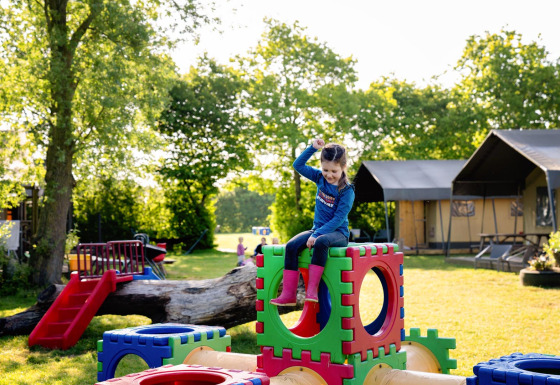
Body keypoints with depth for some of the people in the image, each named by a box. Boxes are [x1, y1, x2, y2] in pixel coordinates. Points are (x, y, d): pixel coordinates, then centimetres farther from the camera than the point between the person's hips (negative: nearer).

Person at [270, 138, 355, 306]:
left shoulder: (347, 190, -12)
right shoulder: (321, 178, 6)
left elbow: (339, 218, -18)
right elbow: (298, 165, 12)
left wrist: (317, 235, -25)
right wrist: (313, 148, 0)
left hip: (338, 232, -6)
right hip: (318, 229, 6)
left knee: (320, 243, -40)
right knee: (291, 246, -20)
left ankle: (311, 290, -36)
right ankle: (288, 294, -21)